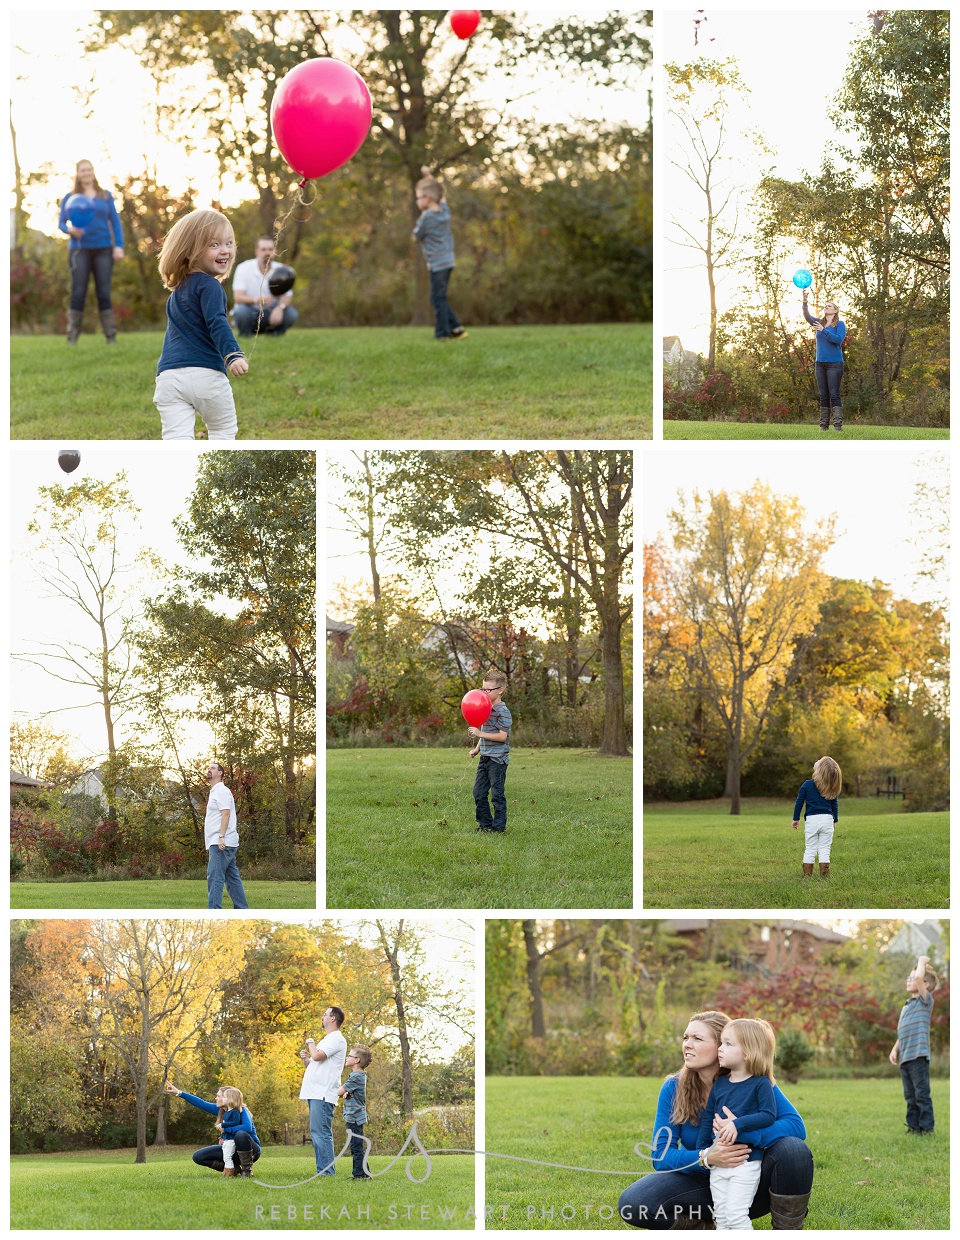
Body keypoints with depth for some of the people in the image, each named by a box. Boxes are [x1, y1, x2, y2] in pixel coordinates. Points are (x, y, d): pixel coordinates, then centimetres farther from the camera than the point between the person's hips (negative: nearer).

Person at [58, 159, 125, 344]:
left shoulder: (106, 196, 11)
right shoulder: (69, 198, 8)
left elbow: (115, 222, 10)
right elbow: (61, 223, 5)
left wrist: (119, 246, -1)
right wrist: (70, 230, -18)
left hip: (103, 249, 1)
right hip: (80, 250, -1)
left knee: (104, 293, -2)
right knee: (78, 293, -8)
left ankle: (111, 336, -1)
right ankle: (72, 337, -7)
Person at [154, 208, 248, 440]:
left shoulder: (176, 291, 24)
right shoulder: (208, 286, -3)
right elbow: (217, 323, -18)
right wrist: (232, 355, -29)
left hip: (169, 375, 5)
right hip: (206, 373, -5)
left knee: (177, 437, -6)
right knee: (223, 429, 17)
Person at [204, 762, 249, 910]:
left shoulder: (221, 791, -7)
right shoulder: (214, 792, 23)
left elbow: (226, 814, -18)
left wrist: (221, 836, -26)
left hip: (221, 843, -10)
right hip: (219, 843, 10)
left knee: (214, 876, -14)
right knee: (233, 878, 10)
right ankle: (242, 909, 11)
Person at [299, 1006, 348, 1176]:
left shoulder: (337, 1039, -6)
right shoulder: (327, 1040, 25)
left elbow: (317, 1056, -20)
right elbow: (313, 1065, 29)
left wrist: (311, 1043, -1)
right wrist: (305, 1058, 9)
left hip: (323, 1095, -10)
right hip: (315, 1094, 11)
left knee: (321, 1133, -14)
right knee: (317, 1134, 9)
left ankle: (327, 1172, -17)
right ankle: (324, 1171, 11)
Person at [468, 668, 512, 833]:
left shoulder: (502, 712, -14)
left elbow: (502, 736, -21)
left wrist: (480, 734, -24)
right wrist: (477, 749, 17)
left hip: (497, 759, -9)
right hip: (485, 758, 9)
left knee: (497, 794, -2)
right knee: (478, 792, 9)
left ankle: (499, 826, 7)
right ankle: (485, 824, 18)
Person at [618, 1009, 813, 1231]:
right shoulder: (673, 1088, -9)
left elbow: (795, 1125, -24)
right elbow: (661, 1156, -13)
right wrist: (705, 1158, -34)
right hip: (703, 1184, 2)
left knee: (794, 1148, -31)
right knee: (632, 1203, -23)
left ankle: (788, 1233, -10)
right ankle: (700, 1229, 4)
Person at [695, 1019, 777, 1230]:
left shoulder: (760, 1084, -8)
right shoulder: (719, 1084, 9)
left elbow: (769, 1115, -18)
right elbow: (708, 1119, 14)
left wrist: (738, 1124, -26)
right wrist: (702, 1153, 11)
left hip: (746, 1163, -6)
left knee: (735, 1215, -11)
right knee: (721, 1215, 8)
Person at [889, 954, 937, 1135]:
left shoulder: (926, 1001, -3)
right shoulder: (907, 1006, 20)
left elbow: (919, 978, -19)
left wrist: (922, 962, -3)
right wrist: (895, 1049, 13)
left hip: (918, 1056, -8)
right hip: (905, 1058, 8)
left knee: (922, 1095, -6)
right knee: (911, 1096, 11)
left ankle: (926, 1127, -2)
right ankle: (913, 1126, 17)